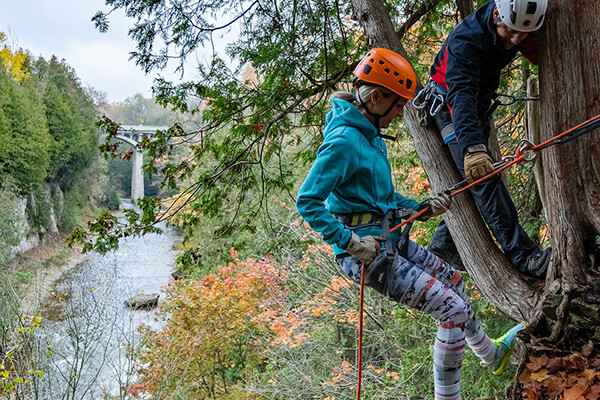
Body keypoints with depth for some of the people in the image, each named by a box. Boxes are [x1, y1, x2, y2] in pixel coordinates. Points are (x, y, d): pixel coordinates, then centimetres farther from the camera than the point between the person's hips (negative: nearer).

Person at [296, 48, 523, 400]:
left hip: (389, 240, 10)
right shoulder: (344, 141, -20)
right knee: (454, 310, -9)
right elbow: (307, 201, -25)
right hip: (366, 252, -10)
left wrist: (423, 208, 10)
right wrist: (349, 241, -27)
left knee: (451, 279, 25)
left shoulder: (371, 135, 12)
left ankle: (492, 355, 48)